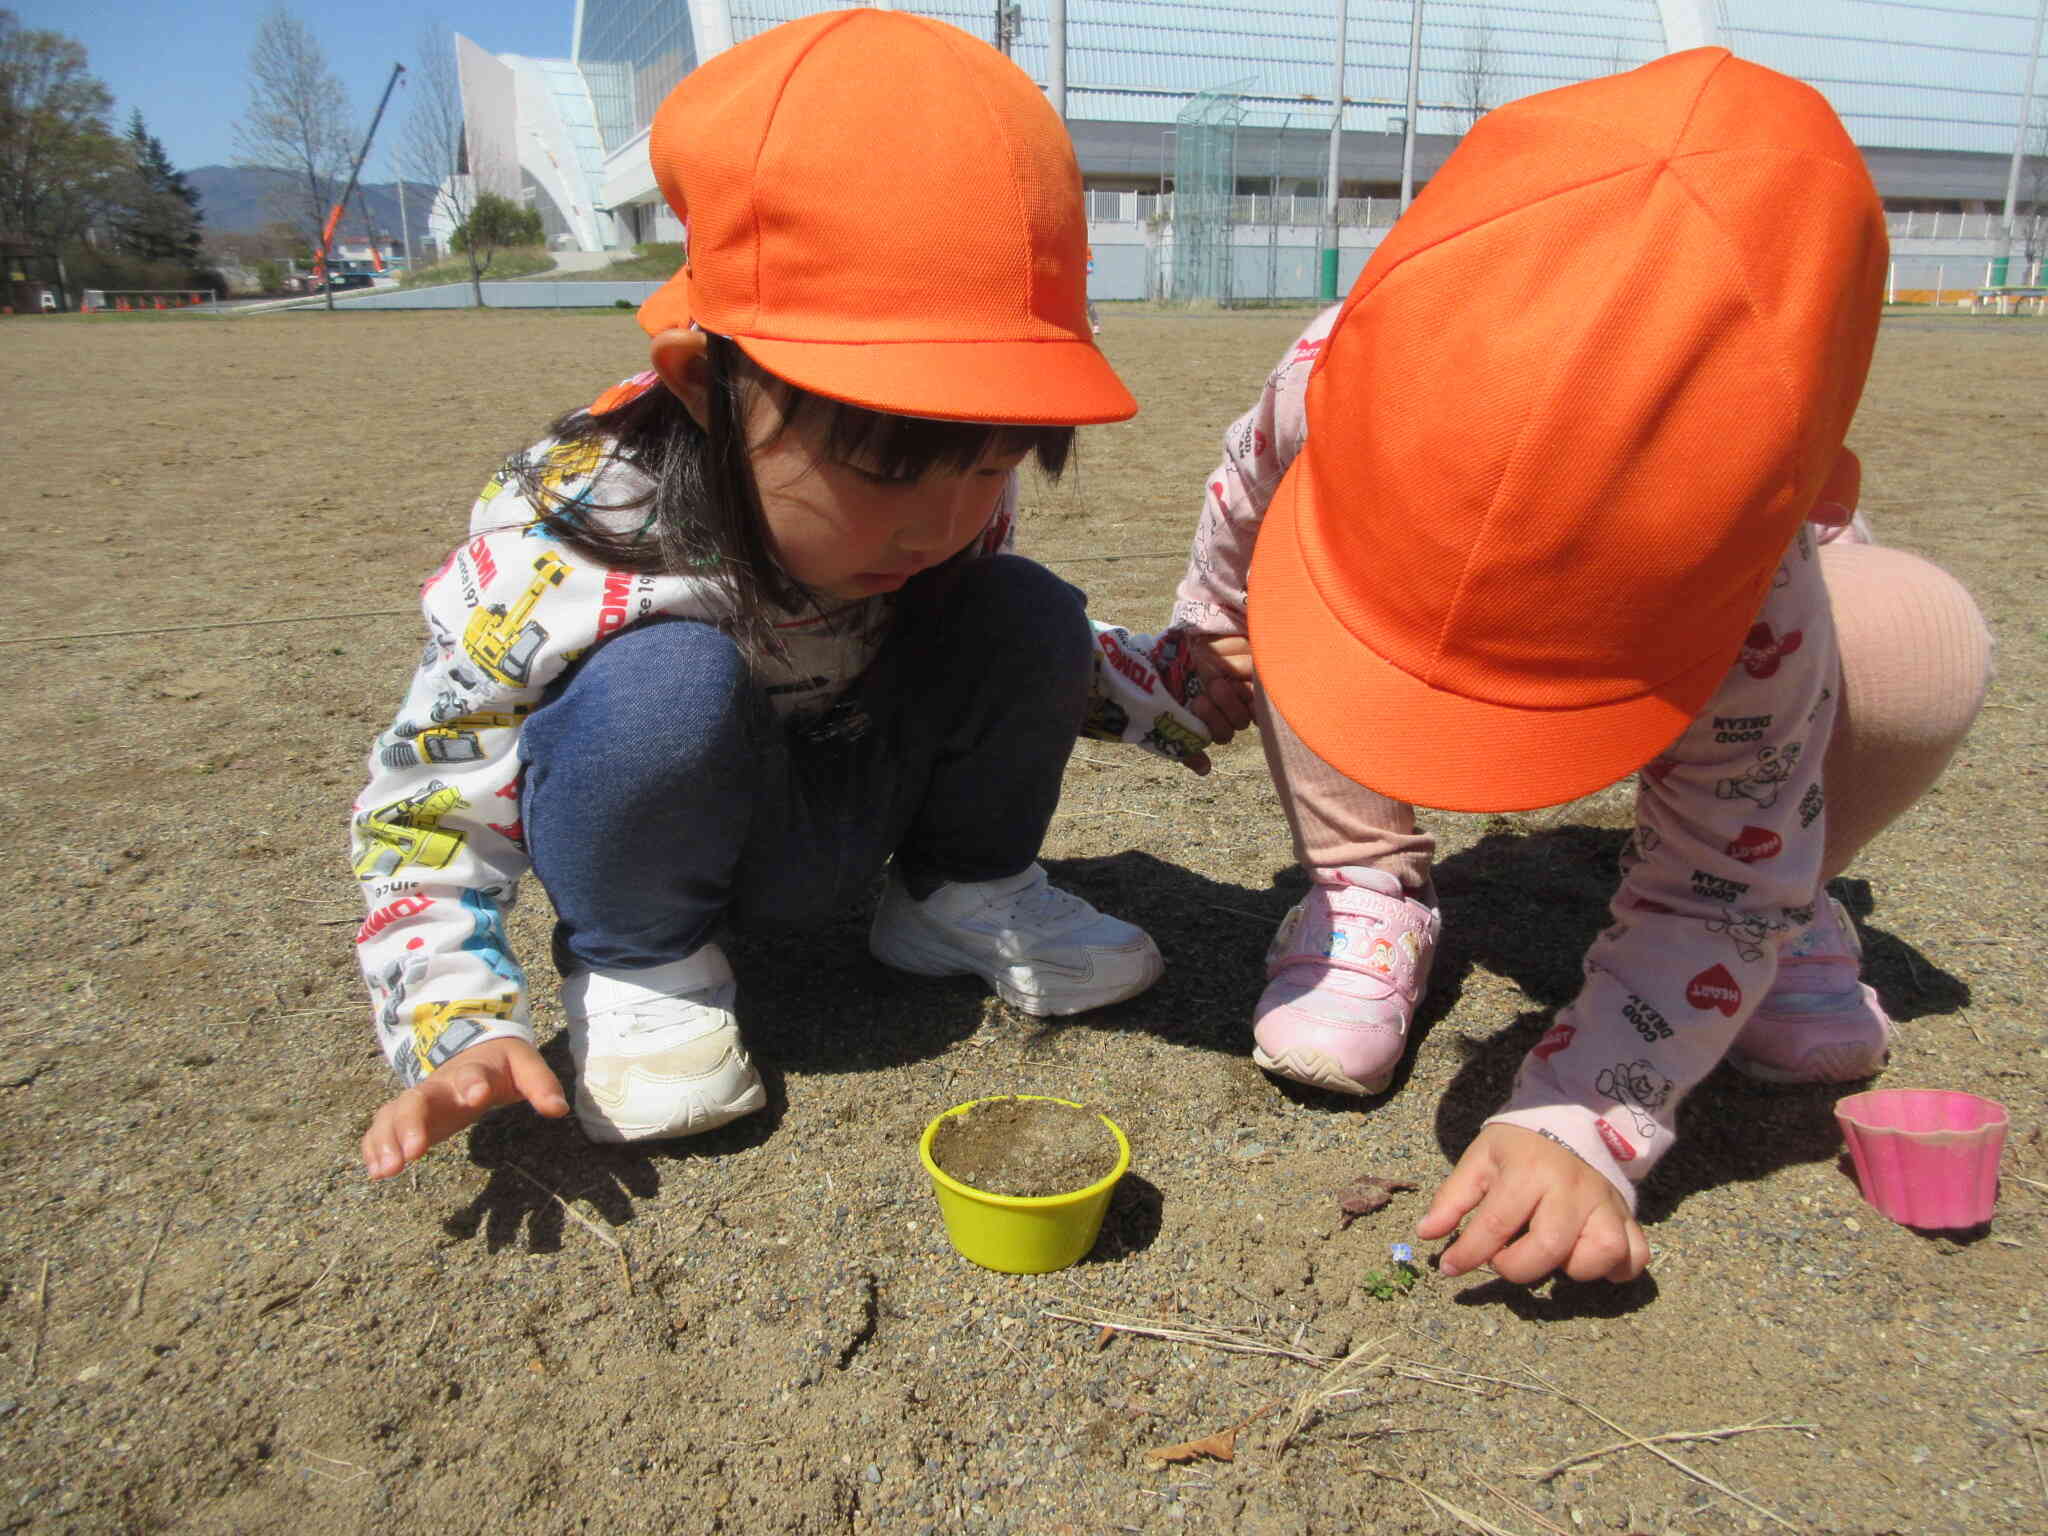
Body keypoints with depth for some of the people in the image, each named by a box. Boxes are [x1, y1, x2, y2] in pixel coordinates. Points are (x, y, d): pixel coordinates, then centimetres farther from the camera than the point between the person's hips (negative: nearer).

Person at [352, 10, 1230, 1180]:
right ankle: (644, 969, -8)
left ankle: (965, 896, 6)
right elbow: (428, 818, -21)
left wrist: (1173, 689, -4)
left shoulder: (954, 503, -17)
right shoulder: (556, 557, -32)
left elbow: (1011, 661, 7)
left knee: (1030, 616, -16)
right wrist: (458, 1035, -35)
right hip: (661, 828, -4)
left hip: (860, 814, 5)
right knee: (668, 679, -36)